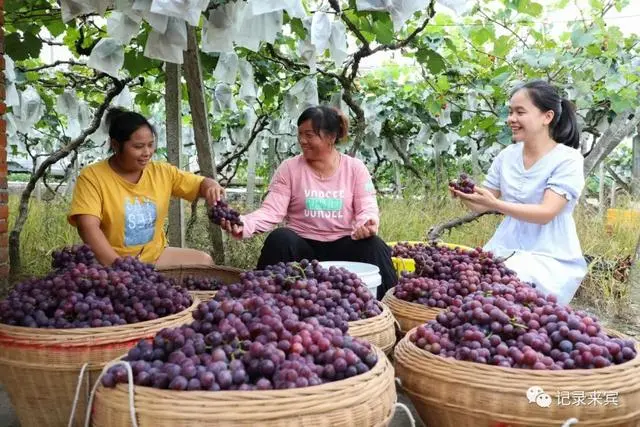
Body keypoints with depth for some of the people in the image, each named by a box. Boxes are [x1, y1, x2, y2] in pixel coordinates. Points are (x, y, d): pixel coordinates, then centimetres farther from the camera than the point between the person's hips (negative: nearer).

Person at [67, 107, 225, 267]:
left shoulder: (162, 171, 3)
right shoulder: (92, 176, -11)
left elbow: (201, 184, 9)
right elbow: (88, 227, -21)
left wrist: (212, 187, -17)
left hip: (155, 256, 6)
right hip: (110, 262, -6)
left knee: (204, 261, -6)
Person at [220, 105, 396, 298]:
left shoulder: (355, 168, 3)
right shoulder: (289, 168, 2)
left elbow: (367, 209, -3)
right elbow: (271, 211, -8)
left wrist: (368, 224, -28)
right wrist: (244, 223, -28)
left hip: (343, 246, 0)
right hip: (303, 246, 0)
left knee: (373, 244, -29)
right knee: (279, 238, -31)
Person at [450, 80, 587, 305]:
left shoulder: (568, 159, -10)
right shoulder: (507, 155, 6)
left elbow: (546, 213, -20)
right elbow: (482, 205, 10)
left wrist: (495, 204, -31)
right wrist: (465, 195, -13)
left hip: (551, 257, -5)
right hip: (506, 249, 5)